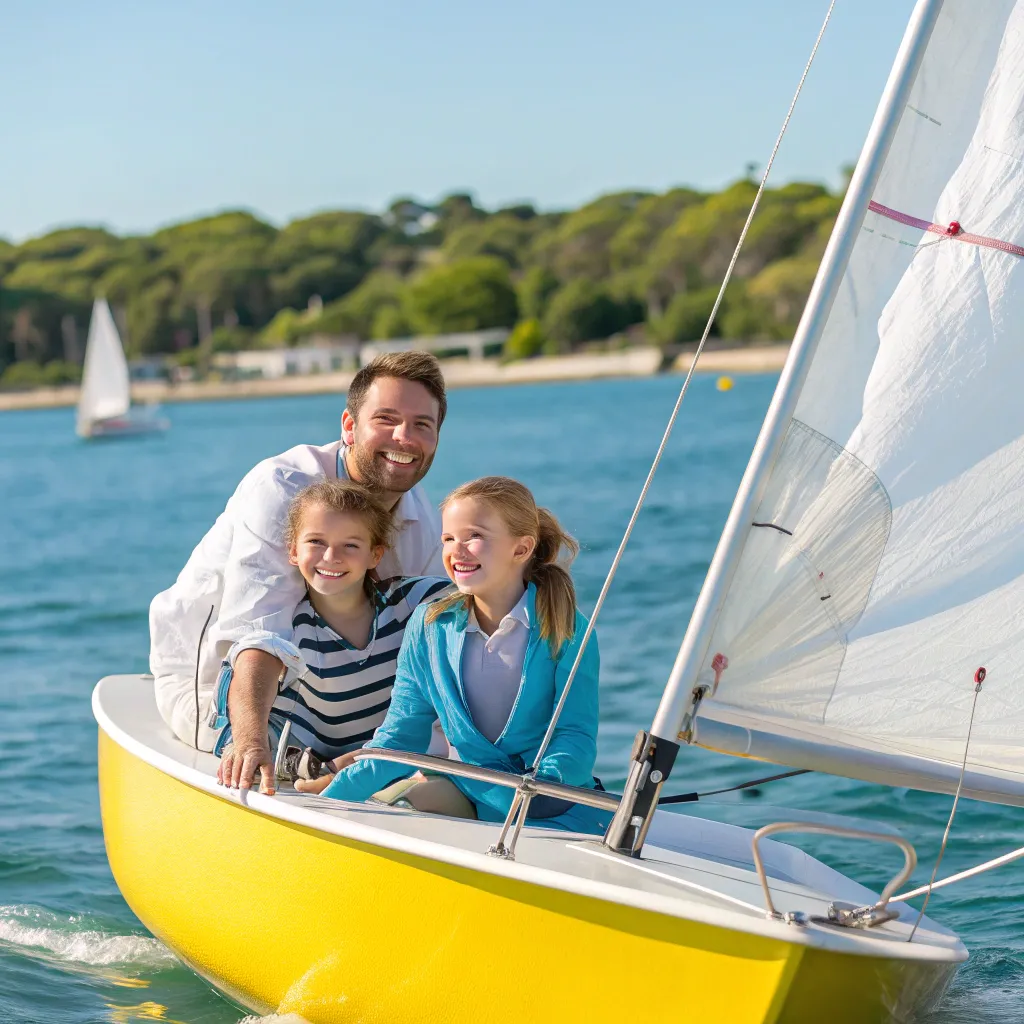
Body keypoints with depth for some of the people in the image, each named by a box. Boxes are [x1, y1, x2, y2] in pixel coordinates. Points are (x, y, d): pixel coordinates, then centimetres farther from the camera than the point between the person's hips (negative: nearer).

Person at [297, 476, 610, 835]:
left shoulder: (567, 631, -7)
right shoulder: (429, 626, 4)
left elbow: (576, 734, -11)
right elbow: (401, 735, 4)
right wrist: (335, 794, -10)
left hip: (558, 805, -2)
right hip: (473, 789, 2)